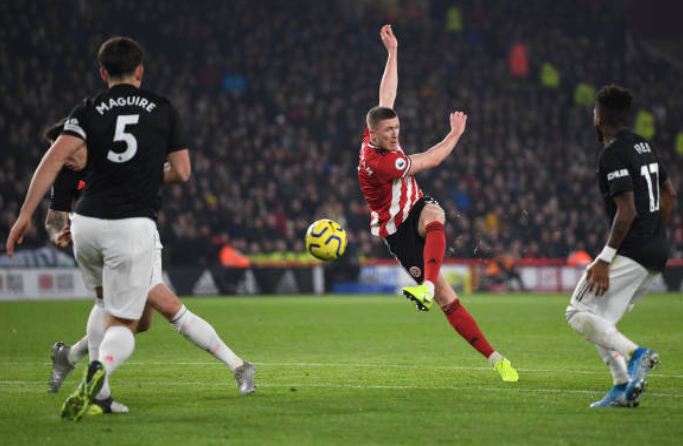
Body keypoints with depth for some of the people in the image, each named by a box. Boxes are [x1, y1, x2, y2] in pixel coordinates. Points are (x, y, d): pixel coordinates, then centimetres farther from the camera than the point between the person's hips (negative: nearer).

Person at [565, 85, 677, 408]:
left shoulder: (613, 155, -14)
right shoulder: (643, 146, 15)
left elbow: (627, 211, -21)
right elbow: (669, 193, 23)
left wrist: (605, 259, -18)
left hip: (631, 252, -9)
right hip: (656, 254, 9)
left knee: (579, 314, -5)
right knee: (599, 320, 15)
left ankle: (635, 353, -23)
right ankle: (623, 388, 4)